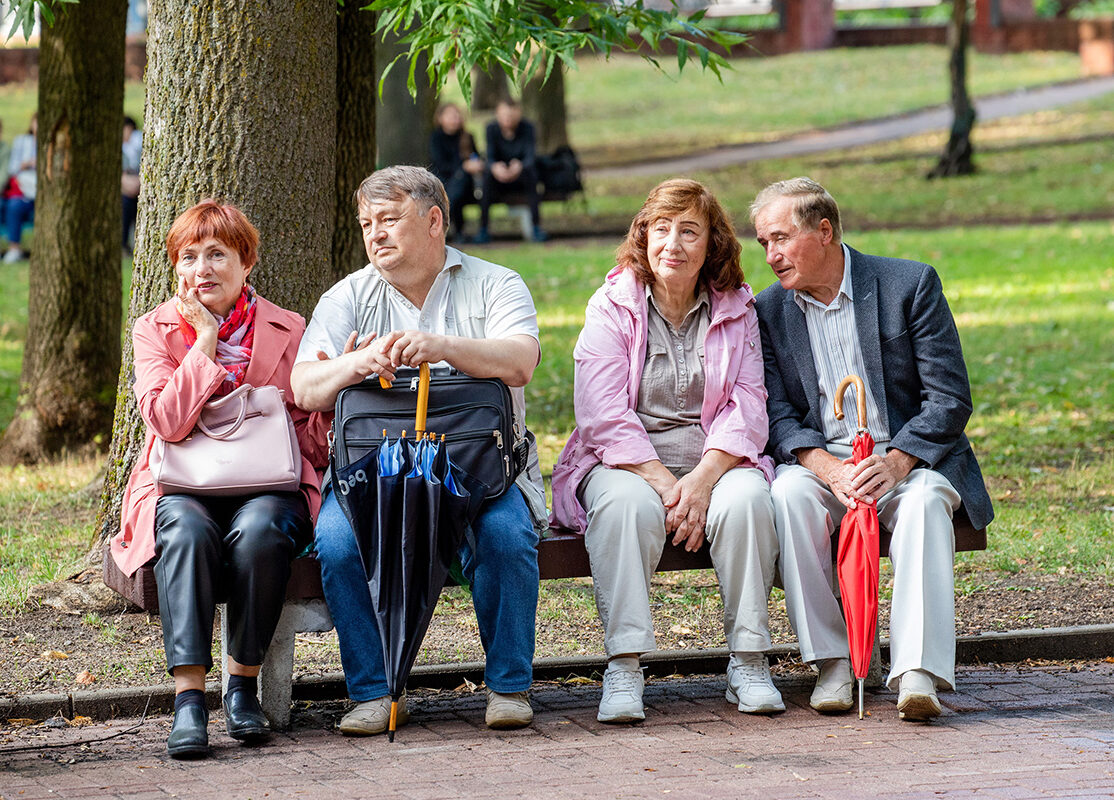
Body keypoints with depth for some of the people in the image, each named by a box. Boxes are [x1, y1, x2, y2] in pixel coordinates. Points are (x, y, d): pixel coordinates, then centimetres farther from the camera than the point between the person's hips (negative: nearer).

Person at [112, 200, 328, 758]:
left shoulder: (287, 331, 10)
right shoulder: (156, 330, 8)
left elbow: (312, 441, 9)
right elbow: (166, 422, -8)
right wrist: (205, 342, -8)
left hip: (268, 487, 0)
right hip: (182, 488, 0)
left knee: (259, 530, -35)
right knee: (188, 530, -36)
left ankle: (243, 684, -21)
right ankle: (188, 697, -38)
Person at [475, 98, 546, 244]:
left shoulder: (527, 128, -10)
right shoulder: (492, 128, -7)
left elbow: (531, 157, -19)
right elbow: (490, 157, -14)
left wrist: (519, 166, -44)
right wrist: (495, 167, -40)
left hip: (521, 178, -1)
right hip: (500, 178, 1)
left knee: (529, 172, -35)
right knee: (488, 175, -33)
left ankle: (537, 227, -33)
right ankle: (483, 229, -30)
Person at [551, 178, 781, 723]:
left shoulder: (735, 311, 8)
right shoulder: (612, 308, 1)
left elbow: (747, 407, -1)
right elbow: (604, 416, -8)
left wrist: (704, 479, -19)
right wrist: (663, 483, -20)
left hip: (716, 462, 2)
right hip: (626, 461, -2)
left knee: (746, 497, -31)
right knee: (627, 503, -36)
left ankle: (748, 663, -22)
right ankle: (623, 668, -34)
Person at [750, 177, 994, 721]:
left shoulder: (910, 285, -3)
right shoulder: (769, 311, 7)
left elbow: (950, 398, -7)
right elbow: (778, 416, 0)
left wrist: (895, 462, -23)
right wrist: (827, 468, -21)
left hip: (909, 457, -2)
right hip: (818, 458, 2)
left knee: (924, 499, -35)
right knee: (790, 493, -32)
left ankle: (918, 670, -44)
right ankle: (830, 661, -26)